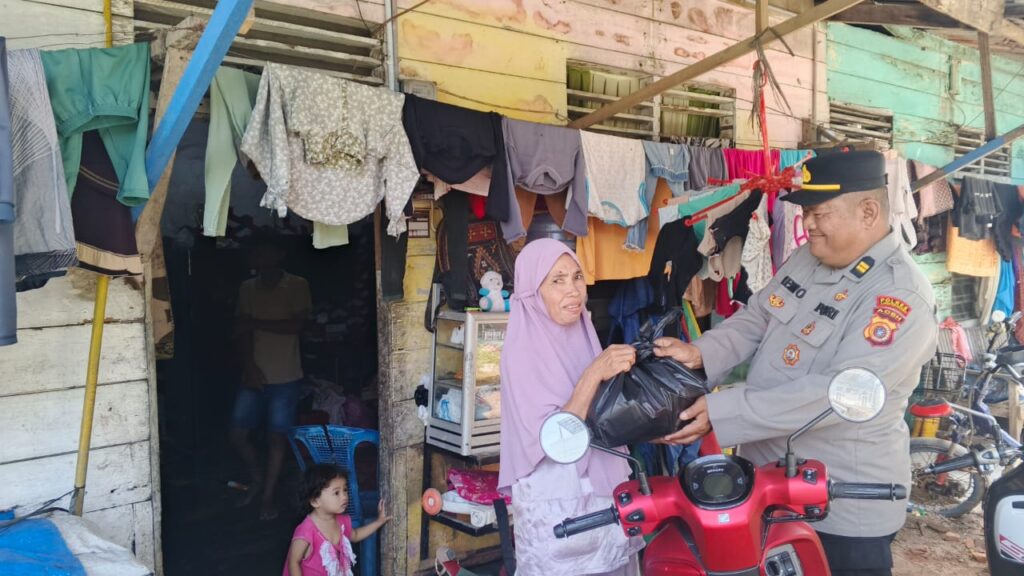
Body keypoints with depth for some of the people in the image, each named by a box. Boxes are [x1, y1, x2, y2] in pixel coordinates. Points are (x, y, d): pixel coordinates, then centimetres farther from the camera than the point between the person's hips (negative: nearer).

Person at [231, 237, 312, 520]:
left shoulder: (297, 286, -5)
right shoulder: (247, 288, 6)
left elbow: (295, 325, -15)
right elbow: (242, 332, 0)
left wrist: (255, 322, -11)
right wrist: (250, 366, -12)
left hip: (285, 378, -4)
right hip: (254, 375, 4)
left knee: (276, 437, 4)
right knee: (237, 434, 4)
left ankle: (268, 497, 19)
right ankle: (257, 479, 30)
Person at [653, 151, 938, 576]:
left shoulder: (901, 297, -23)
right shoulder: (807, 258, 3)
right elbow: (754, 319, 6)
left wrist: (721, 410, -33)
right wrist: (700, 354, -15)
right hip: (765, 475, 8)